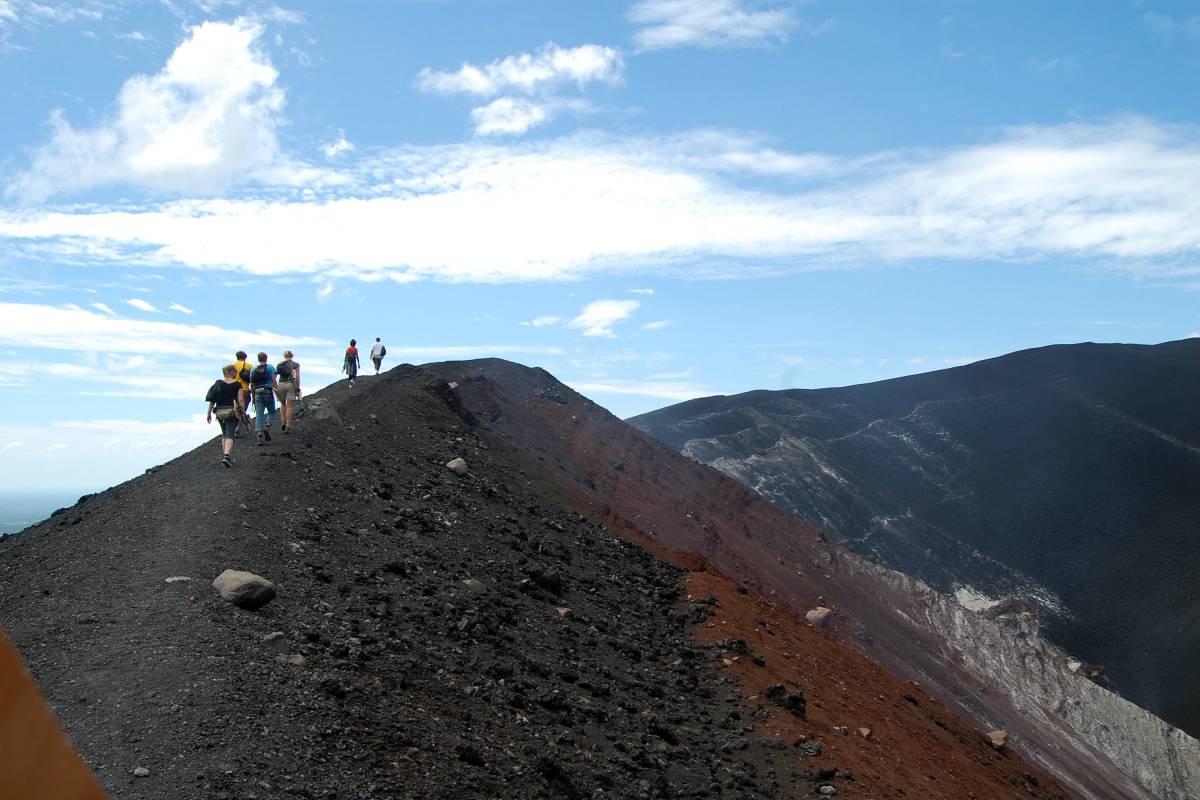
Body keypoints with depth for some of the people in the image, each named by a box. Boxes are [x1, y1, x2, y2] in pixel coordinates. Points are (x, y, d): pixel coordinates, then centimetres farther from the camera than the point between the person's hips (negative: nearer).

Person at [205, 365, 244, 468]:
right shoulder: (237, 384, -5)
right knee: (230, 435, -5)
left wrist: (209, 413, 7)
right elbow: (241, 400, -9)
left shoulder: (218, 383, 4)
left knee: (224, 434, 21)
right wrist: (243, 413, 1)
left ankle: (224, 455, 21)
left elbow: (212, 400, 1)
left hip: (219, 412, 4)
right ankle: (227, 455, -22)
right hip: (232, 412, -4)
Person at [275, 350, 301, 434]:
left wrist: (275, 388, 10)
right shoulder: (295, 365, 2)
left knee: (282, 404, 22)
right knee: (289, 406, 1)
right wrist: (298, 389, -2)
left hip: (281, 384, 2)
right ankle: (288, 427, -1)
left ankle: (283, 423, 11)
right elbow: (297, 377, -5)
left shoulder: (279, 364, 9)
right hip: (291, 385, -2)